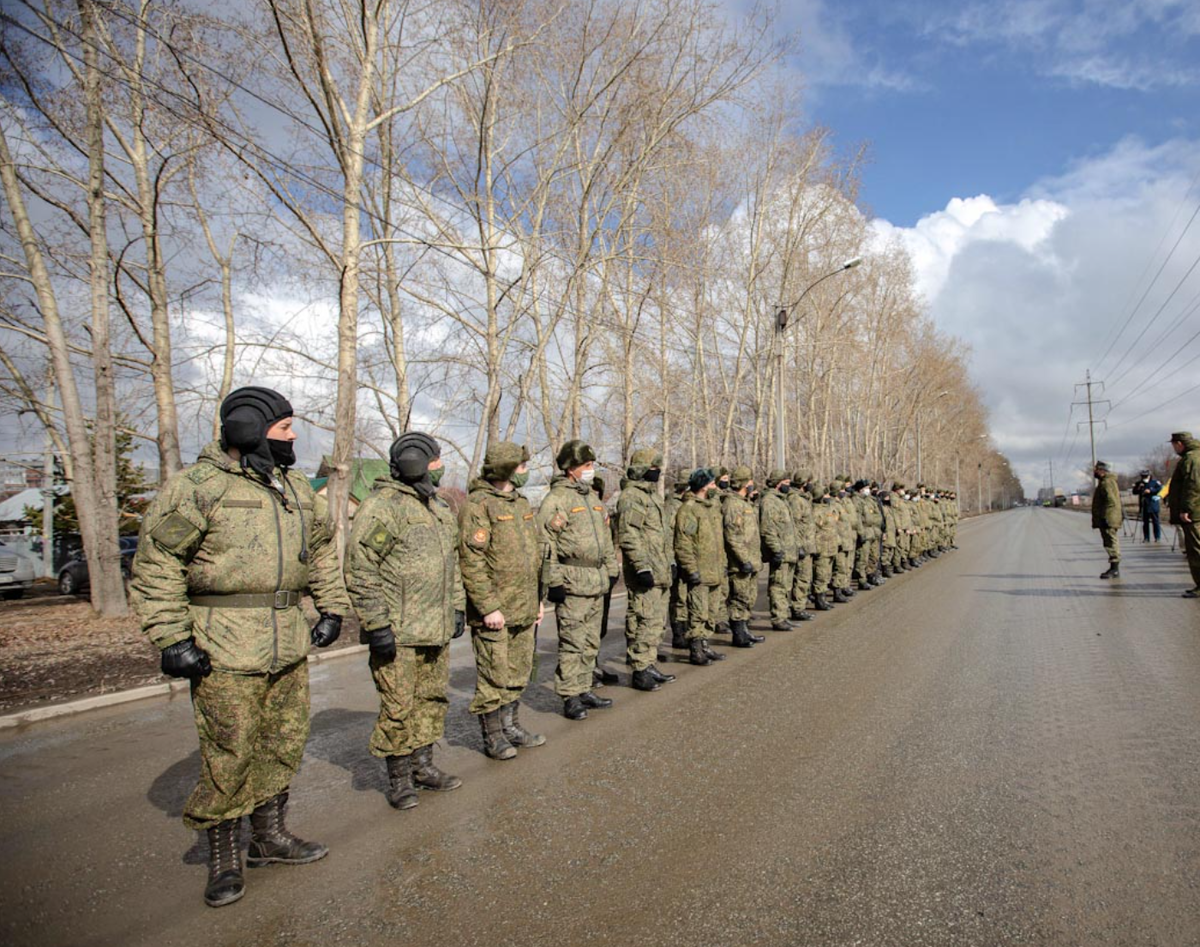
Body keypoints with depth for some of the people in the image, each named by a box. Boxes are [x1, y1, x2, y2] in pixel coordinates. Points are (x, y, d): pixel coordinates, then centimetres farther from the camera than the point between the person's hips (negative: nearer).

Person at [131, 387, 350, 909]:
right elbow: (156, 565, -9)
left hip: (289, 644, 7)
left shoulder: (297, 489, 13)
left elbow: (322, 552, 21)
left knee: (284, 746, 16)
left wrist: (332, 608, 14)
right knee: (228, 756, 3)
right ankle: (224, 859, 22)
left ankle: (270, 836, 34)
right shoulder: (196, 487, -9)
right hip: (226, 649, -7)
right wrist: (171, 638, -13)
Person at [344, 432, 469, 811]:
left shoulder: (439, 507, 15)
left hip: (436, 629, 8)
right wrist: (376, 625, -18)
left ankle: (423, 766, 30)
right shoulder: (381, 506, -13)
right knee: (398, 706, 2)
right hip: (397, 631, -8)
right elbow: (360, 570, -16)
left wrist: (457, 607, 17)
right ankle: (398, 777, 18)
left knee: (432, 698, 16)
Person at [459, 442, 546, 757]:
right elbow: (471, 562, -19)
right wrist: (489, 607, -21)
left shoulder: (521, 503, 15)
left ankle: (511, 727, 31)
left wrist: (538, 599, 17)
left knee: (518, 674, 17)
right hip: (495, 613, -8)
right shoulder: (478, 505, -13)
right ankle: (493, 737, 17)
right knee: (493, 677, 2)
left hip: (524, 611, 8)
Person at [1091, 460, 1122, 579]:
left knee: (1112, 544, -9)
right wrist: (1099, 519, 24)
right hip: (1106, 520, 11)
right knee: (1111, 544, 14)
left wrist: (1105, 518, -24)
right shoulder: (1103, 482, 19)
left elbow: (1112, 501, -23)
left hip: (1108, 520, -11)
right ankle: (1114, 569, 19)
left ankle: (1115, 570, -8)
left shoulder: (1107, 482, -15)